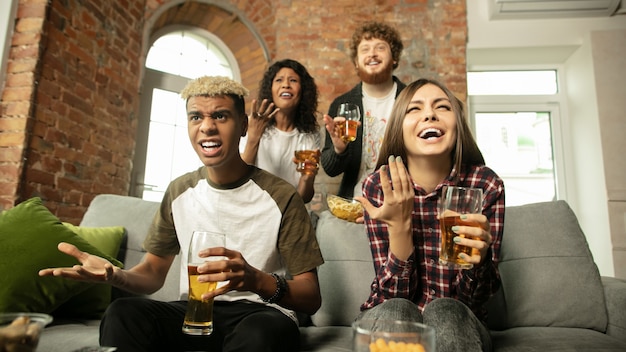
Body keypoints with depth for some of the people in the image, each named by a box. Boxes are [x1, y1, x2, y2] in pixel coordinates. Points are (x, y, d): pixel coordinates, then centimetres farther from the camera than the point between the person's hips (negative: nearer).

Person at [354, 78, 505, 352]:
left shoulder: (486, 186, -13)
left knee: (444, 312, -31)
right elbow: (393, 295, -13)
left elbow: (472, 301, -10)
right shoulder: (379, 187, -13)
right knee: (396, 310, -32)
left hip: (457, 324, 0)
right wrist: (400, 224, -28)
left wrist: (479, 258, -31)